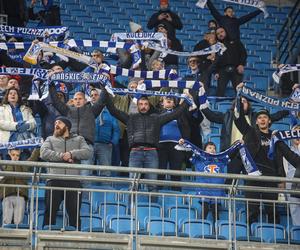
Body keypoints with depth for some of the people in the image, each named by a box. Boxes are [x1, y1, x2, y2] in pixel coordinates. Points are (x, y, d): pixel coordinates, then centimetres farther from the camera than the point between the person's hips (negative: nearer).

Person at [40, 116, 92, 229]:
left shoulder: (79, 139, 20)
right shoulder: (50, 139, 20)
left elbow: (88, 152, 2)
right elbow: (44, 153, 1)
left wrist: (72, 154, -11)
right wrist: (61, 156, -10)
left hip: (73, 181, 0)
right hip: (54, 180, 0)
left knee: (74, 213, 0)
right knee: (50, 211, -1)